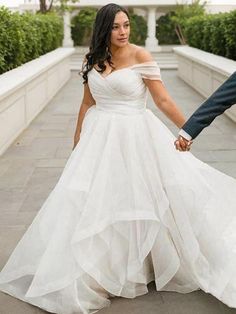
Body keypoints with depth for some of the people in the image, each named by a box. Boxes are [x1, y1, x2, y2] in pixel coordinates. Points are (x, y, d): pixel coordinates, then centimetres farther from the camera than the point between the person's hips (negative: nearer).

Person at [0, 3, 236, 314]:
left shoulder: (141, 56, -9)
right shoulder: (93, 59, 5)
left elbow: (163, 100, -9)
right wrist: (77, 142, 19)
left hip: (135, 136, -4)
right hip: (100, 137, 4)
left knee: (138, 199, 3)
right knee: (93, 201, 6)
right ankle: (91, 273, 25)